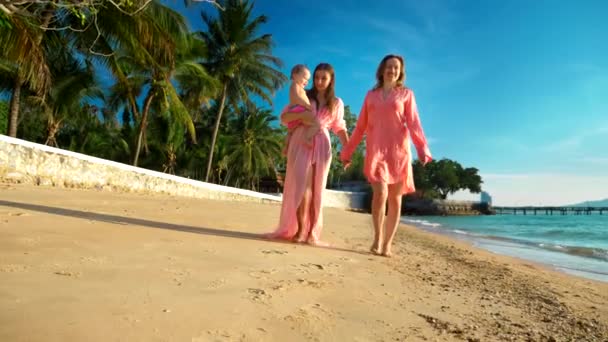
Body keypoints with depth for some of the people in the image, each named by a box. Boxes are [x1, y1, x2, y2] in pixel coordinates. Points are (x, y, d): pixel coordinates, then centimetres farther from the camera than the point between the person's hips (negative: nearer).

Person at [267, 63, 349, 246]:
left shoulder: (337, 103, 13)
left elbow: (339, 128, 13)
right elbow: (284, 117, 5)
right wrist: (301, 114, -13)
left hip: (321, 146, 1)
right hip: (301, 144, -1)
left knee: (317, 190, 0)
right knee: (302, 186, -10)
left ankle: (312, 233, 3)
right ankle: (300, 230, -4)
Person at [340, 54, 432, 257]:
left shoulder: (406, 94, 11)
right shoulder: (371, 95, 16)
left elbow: (414, 123, 0)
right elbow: (360, 126, 16)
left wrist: (422, 149, -15)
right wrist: (347, 151, 13)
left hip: (398, 151, 0)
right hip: (375, 151, 1)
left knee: (395, 198, 0)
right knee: (380, 193, -18)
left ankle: (387, 243, 10)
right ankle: (377, 237, 0)